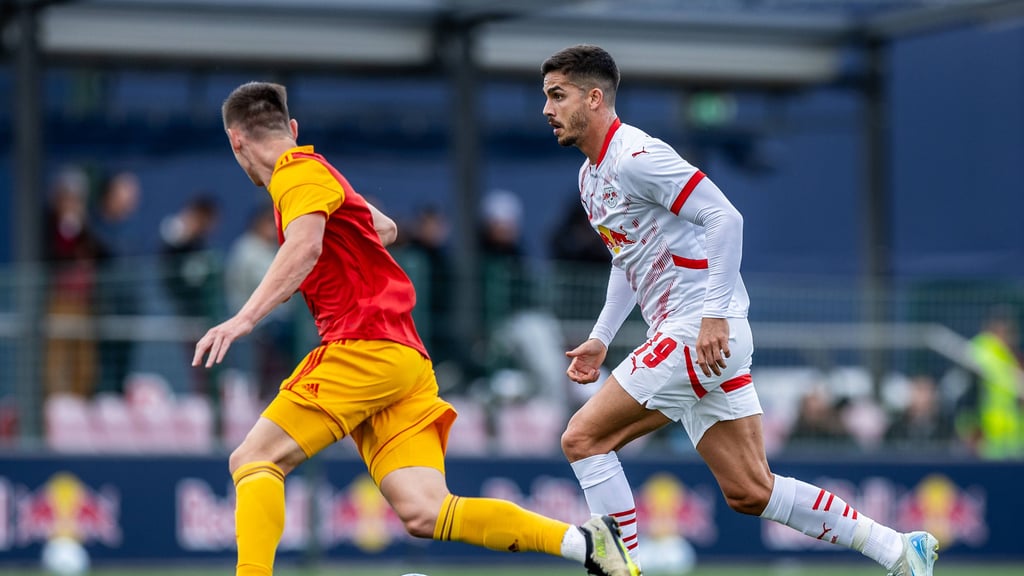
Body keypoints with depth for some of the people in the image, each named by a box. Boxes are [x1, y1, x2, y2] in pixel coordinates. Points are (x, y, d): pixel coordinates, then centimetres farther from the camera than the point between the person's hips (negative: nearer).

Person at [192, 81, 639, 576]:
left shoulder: (297, 170, -2)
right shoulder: (316, 172, 25)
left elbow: (304, 248, -22)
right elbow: (384, 228, 43)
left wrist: (246, 317, -31)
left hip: (365, 348, -8)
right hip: (407, 359, 8)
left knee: (253, 459, -7)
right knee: (423, 513, -5)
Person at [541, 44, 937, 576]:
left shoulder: (636, 158, -14)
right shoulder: (591, 175, 17)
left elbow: (725, 217, -20)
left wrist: (715, 315, -25)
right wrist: (601, 338, 22)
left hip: (701, 332, -10)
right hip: (684, 335, 10)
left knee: (583, 438, -10)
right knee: (750, 493, 7)